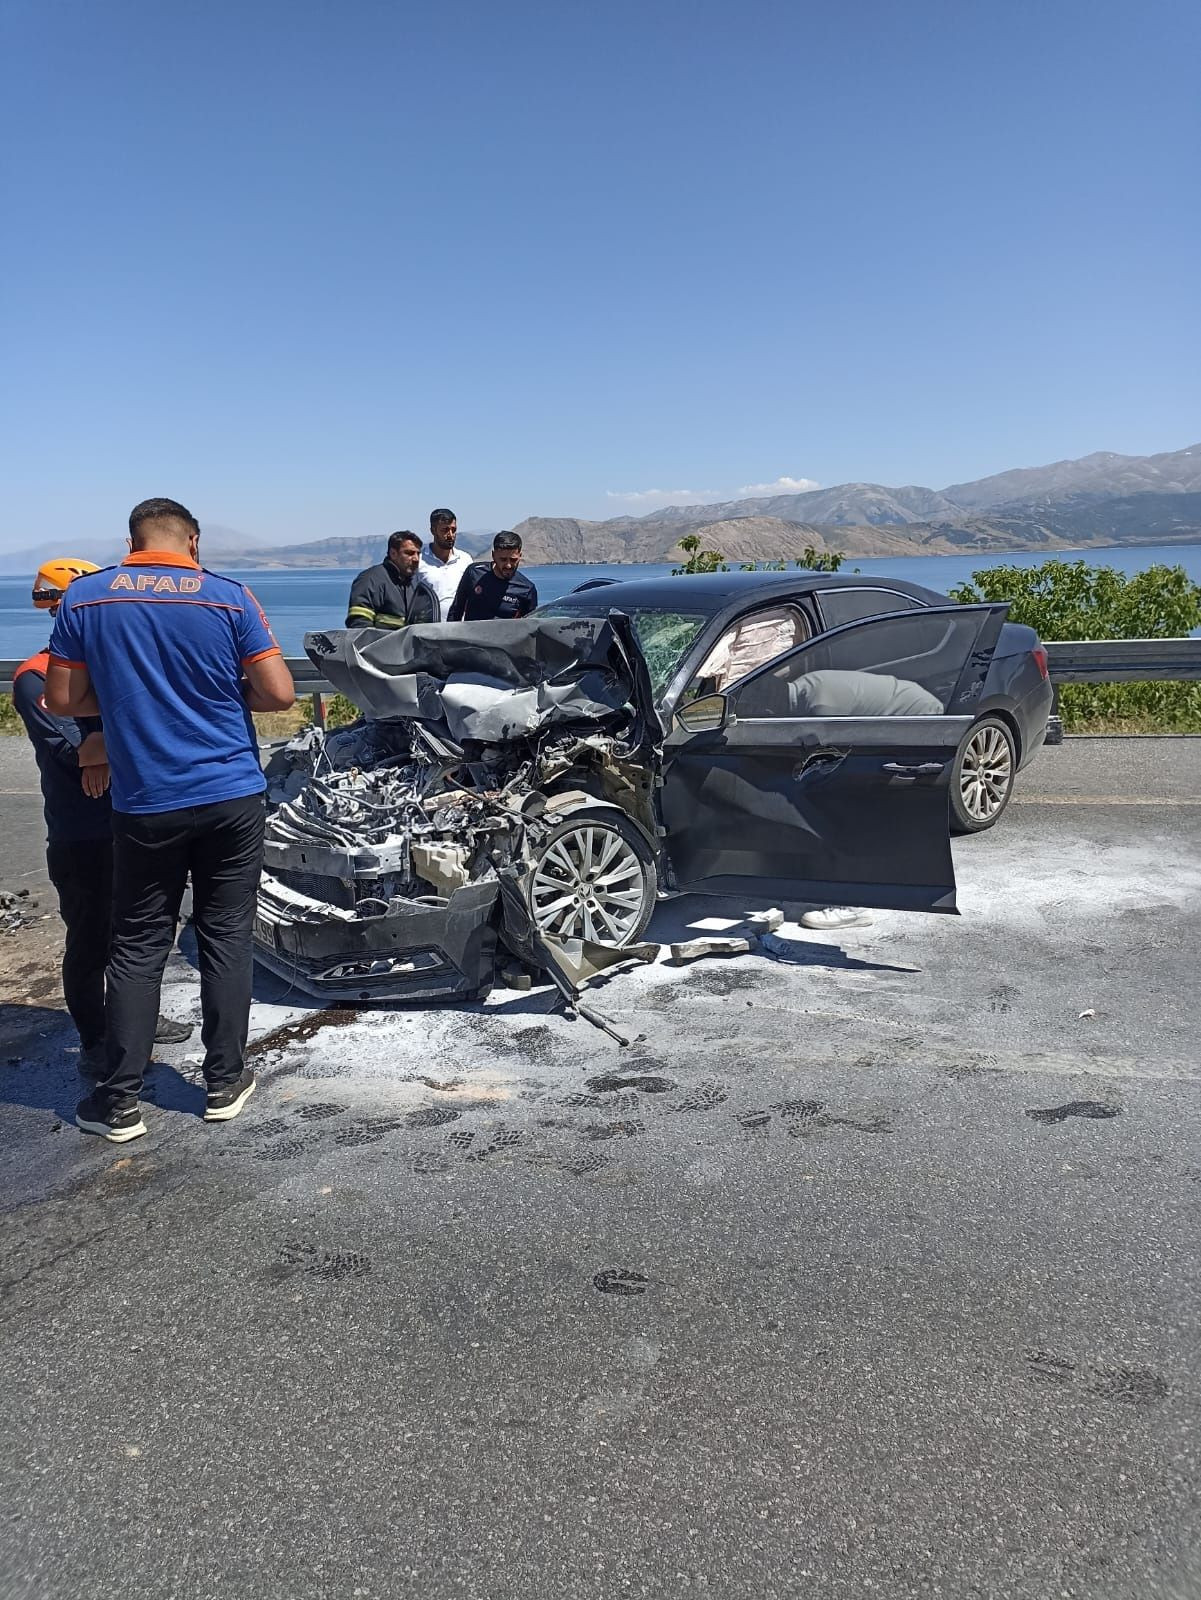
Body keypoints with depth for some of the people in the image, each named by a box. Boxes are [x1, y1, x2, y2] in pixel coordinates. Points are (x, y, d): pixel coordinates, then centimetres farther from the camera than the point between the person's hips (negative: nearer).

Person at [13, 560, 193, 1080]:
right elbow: (76, 751, -22)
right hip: (80, 838, -7)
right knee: (90, 940, 2)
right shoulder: (36, 678, -12)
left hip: (132, 822, 7)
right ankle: (94, 1045, 15)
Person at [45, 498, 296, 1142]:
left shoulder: (85, 597, -1)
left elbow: (61, 700, 1)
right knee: (225, 939, 10)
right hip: (232, 797, 0)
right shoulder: (229, 597, -4)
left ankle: (119, 1102, 15)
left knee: (137, 949, 10)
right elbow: (279, 693, -7)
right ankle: (223, 1083, 19)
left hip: (144, 805, 0)